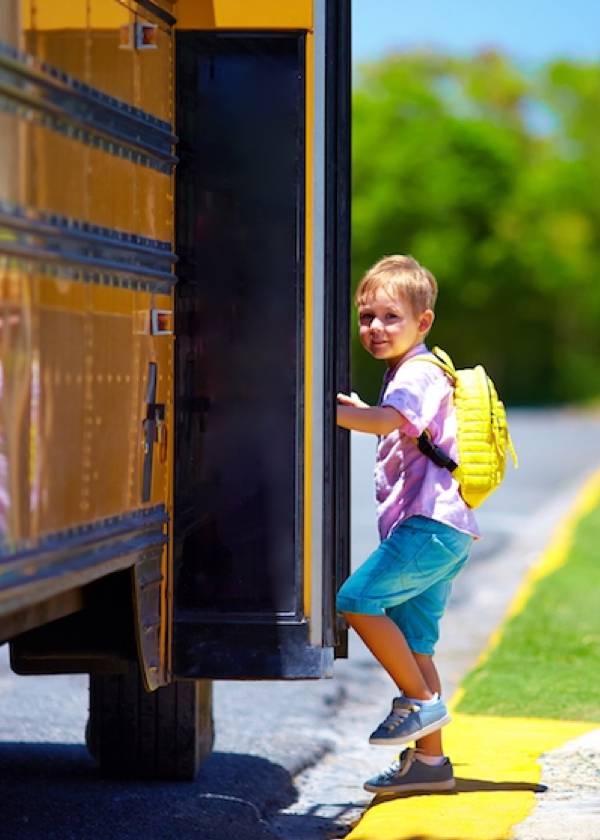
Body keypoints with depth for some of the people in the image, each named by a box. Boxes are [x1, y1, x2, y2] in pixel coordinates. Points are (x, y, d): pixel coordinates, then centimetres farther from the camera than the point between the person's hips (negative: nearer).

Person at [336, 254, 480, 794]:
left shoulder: (420, 374, -10)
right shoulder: (405, 376, 21)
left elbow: (389, 420, -31)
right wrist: (361, 411, 26)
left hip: (430, 525, -10)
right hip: (439, 532, 10)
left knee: (358, 599, -17)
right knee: (412, 642, 9)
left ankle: (421, 699, -7)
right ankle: (429, 760, 12)